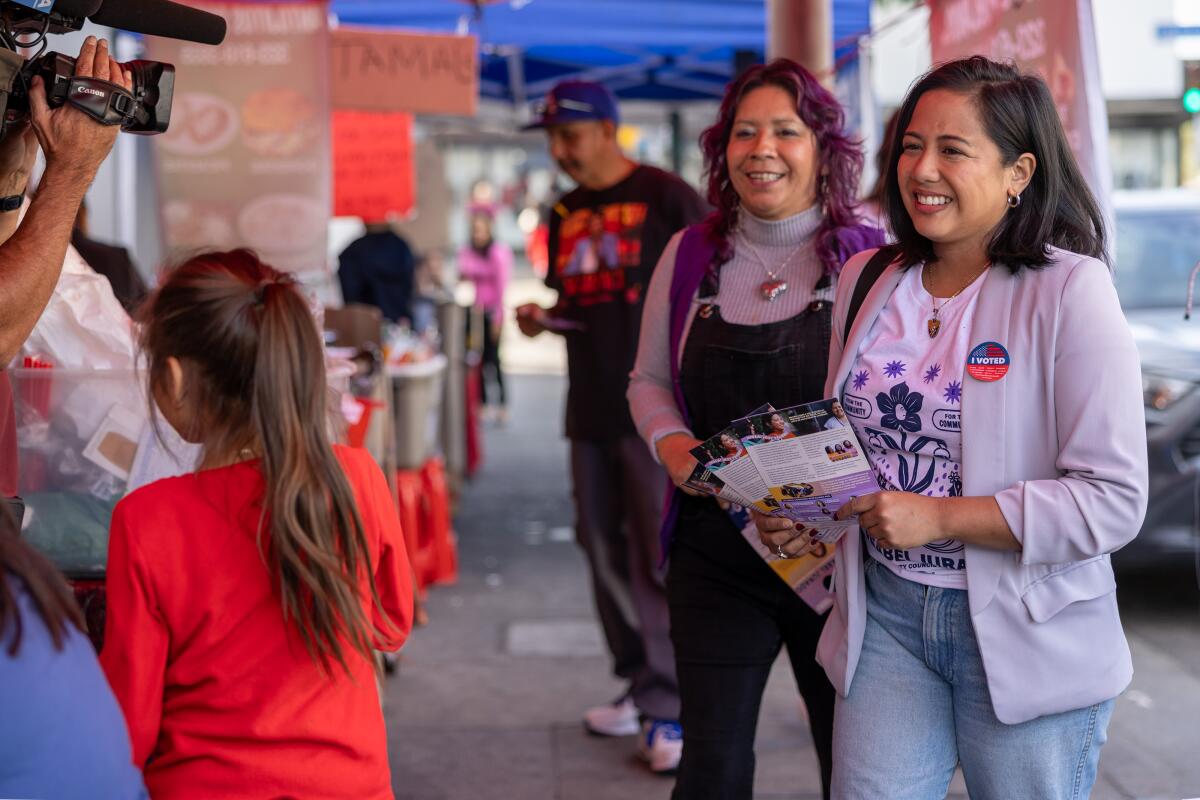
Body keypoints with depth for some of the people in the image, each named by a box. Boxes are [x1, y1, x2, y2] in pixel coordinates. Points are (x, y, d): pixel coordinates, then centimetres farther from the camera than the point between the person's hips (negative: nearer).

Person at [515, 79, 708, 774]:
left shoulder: (666, 197, -5)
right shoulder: (565, 215, 15)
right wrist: (543, 319, 3)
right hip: (591, 410, 7)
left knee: (661, 557, -9)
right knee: (605, 552, 10)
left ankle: (667, 708, -6)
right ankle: (639, 683, 23)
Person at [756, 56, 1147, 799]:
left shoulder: (1070, 290, -13)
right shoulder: (866, 280, 4)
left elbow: (1114, 501, -18)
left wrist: (938, 517, -22)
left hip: (1025, 634, -4)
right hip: (885, 615, 4)